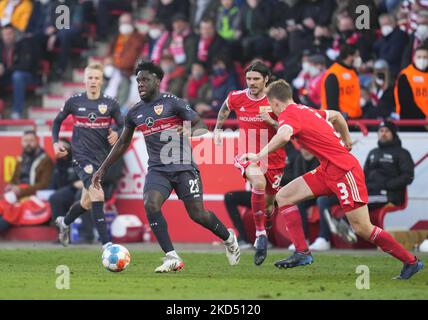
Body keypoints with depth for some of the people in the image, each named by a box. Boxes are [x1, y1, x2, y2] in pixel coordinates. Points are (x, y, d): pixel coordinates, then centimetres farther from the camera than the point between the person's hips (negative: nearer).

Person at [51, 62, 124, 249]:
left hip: (102, 157, 4)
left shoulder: (110, 104, 1)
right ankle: (106, 244, -23)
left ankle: (64, 222, 48)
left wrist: (117, 134, -15)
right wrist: (55, 142, 1)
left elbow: (123, 127, 7)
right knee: (97, 195, -23)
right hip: (82, 156, -4)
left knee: (87, 202, 16)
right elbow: (57, 121, 14)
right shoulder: (74, 102, -1)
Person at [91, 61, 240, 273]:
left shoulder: (172, 103, -5)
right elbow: (122, 143, 23)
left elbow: (200, 125, -6)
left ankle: (229, 239, 26)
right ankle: (172, 258, -18)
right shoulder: (134, 112, 10)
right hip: (157, 169, 4)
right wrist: (103, 169, 22)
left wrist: (191, 133, -29)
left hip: (183, 166, -4)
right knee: (150, 205, -23)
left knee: (197, 214, -5)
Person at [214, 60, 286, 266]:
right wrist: (218, 128, 25)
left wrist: (271, 121, -26)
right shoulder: (236, 98, -5)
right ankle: (260, 234, -26)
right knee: (259, 183, -33)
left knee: (268, 203, 10)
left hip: (273, 158, 1)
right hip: (247, 156, -1)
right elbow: (225, 109, 21)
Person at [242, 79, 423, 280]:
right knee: (283, 196, 3)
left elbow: (284, 135, -36)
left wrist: (259, 156, -30)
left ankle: (411, 262, 4)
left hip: (344, 171, -10)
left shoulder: (288, 115, -12)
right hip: (328, 171, 10)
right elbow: (336, 116, 30)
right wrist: (346, 142, 42)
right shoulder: (306, 111, 14)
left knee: (362, 229, -8)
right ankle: (302, 253, -2)